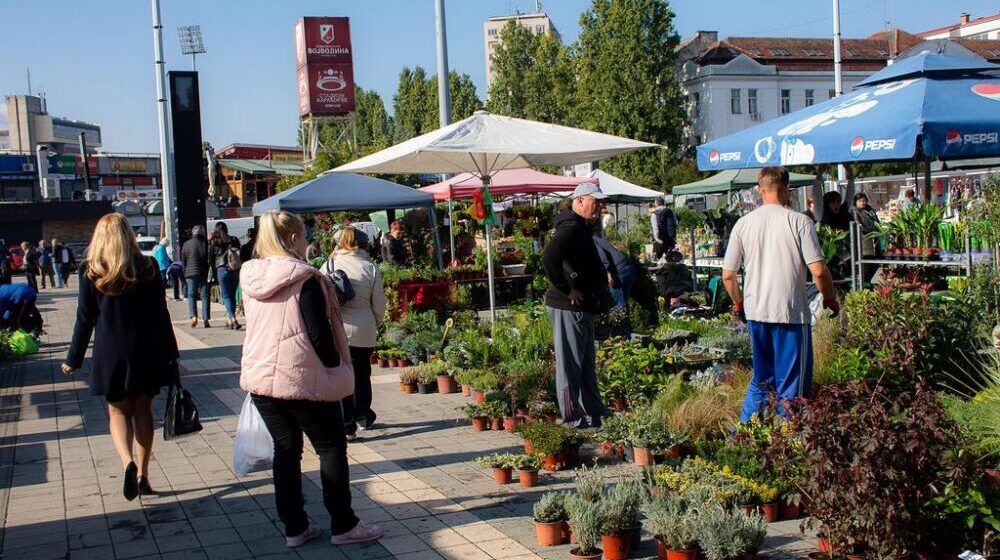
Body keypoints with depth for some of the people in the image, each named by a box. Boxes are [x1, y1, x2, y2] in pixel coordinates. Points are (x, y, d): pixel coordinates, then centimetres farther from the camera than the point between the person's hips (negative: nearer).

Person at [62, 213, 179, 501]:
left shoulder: (91, 272, -5)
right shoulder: (147, 268, -2)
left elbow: (85, 319, -3)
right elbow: (161, 315, 1)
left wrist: (73, 359, 8)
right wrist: (171, 354, 10)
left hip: (110, 354, -1)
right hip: (146, 353, 1)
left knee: (118, 411, 10)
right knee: (143, 410, 12)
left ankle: (128, 463, -15)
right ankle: (142, 474, 13)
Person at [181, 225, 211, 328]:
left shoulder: (185, 244, 8)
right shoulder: (204, 243, -5)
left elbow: (183, 262, 11)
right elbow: (208, 259, -7)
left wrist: (184, 276, 16)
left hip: (190, 273, 2)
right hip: (203, 273, -2)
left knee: (191, 295, 6)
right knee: (205, 296, 2)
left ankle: (193, 316, -11)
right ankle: (205, 319, -1)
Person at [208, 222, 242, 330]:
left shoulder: (213, 242, 1)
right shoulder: (234, 240, 8)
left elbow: (210, 258, 3)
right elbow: (240, 256, 8)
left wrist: (212, 274, 11)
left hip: (222, 269, -3)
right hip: (235, 270, 3)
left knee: (226, 296, -2)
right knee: (232, 295, 12)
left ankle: (233, 319, -18)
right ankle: (229, 320, 14)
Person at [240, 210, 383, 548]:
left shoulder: (251, 278, 5)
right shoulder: (304, 279, -15)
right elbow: (319, 333, -17)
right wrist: (335, 367, -3)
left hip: (260, 377, 6)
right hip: (304, 379, -6)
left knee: (285, 450, 14)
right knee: (332, 449, 7)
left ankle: (294, 527, 17)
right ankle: (343, 526, 11)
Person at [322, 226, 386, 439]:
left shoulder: (329, 265, -3)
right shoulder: (371, 269, -3)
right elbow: (379, 305, 0)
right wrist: (376, 325, 17)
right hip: (363, 331, 1)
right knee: (362, 374, 19)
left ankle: (346, 425, 1)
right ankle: (363, 417, 34)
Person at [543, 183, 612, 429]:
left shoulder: (581, 228, 17)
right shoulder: (570, 228, -18)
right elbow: (549, 259, -33)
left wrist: (600, 283, 15)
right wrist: (567, 290, -25)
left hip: (582, 307, 11)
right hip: (569, 307, -11)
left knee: (587, 363, 18)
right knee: (570, 364, -3)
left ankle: (594, 412, 29)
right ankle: (572, 419, 3)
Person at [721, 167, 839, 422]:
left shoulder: (743, 224, 3)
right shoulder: (798, 221, -8)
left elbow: (728, 274, 5)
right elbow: (818, 270, -13)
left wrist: (739, 302, 21)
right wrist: (830, 299, 5)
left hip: (756, 314, 5)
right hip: (792, 314, -4)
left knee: (760, 380, 19)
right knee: (791, 387, 6)